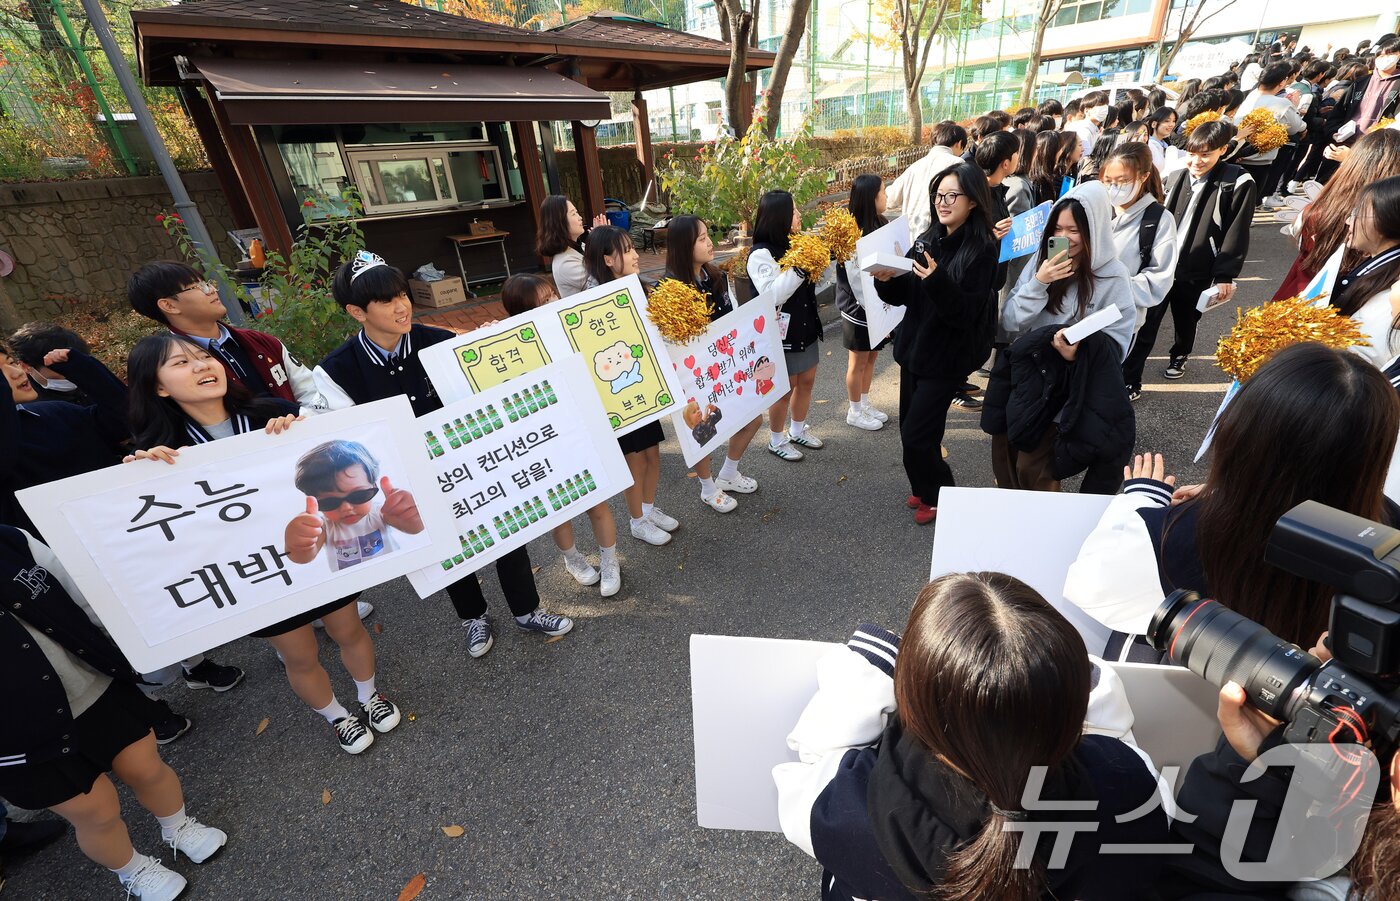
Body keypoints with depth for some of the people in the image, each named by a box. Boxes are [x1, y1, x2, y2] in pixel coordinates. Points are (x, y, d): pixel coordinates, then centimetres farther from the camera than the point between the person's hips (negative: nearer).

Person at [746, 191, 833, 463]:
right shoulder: (761, 254, -18)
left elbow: (818, 282, 13)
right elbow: (773, 295, -28)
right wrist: (800, 268, -31)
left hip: (806, 327, 8)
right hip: (780, 333, -8)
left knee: (806, 381, 17)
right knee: (784, 389, 4)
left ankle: (797, 431, 38)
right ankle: (776, 441, 24)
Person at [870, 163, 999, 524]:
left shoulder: (982, 250, -13)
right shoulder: (927, 239, 6)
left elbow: (967, 313, -21)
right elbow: (902, 296, 6)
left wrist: (937, 280, -35)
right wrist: (886, 279, -15)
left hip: (947, 356, -6)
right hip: (913, 346, 6)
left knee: (915, 436, -4)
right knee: (912, 431, 13)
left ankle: (941, 497, 23)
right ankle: (926, 488, 37)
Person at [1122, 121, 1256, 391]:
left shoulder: (1238, 184, -7)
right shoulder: (1175, 177, 2)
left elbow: (1236, 235, -8)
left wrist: (1224, 275, -11)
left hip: (1196, 272, -1)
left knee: (1186, 322, 18)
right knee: (1145, 325, -3)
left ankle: (1179, 356, 45)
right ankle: (1128, 380, 1)